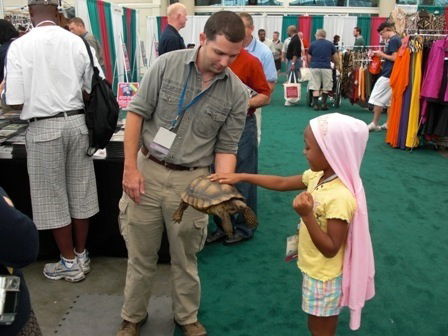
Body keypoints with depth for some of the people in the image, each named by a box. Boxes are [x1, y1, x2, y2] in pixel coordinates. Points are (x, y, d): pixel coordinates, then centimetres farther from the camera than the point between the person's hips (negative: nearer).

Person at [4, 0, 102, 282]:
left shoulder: (19, 46, -10)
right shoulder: (76, 42, -2)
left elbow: (16, 102, -9)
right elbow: (93, 89, 4)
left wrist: (37, 99, 12)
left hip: (44, 128, -3)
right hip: (77, 122, 4)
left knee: (54, 196, 9)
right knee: (79, 191, 14)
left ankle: (70, 263, 21)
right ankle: (81, 255, 29)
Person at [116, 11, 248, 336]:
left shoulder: (237, 93, -5)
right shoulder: (167, 64, -7)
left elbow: (226, 147, 0)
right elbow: (137, 113, -4)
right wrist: (130, 168, -8)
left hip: (191, 180, 0)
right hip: (147, 171, 0)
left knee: (185, 258, 14)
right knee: (141, 255, 13)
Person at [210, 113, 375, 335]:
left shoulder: (341, 197, -32)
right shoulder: (318, 175, -6)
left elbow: (330, 249, -28)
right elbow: (282, 183, 5)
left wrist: (306, 215, -38)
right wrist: (241, 177, 3)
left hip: (324, 278, -7)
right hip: (314, 271, 8)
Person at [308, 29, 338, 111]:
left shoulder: (312, 44, 8)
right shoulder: (330, 44, 8)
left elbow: (309, 59, 10)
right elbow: (335, 58, 12)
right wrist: (336, 64, 30)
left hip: (315, 67, 0)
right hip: (326, 67, 0)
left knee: (315, 88, 1)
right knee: (326, 88, 9)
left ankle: (316, 105, -2)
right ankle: (324, 104, 5)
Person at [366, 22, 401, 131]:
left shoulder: (393, 40, -13)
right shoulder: (397, 39, 16)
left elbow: (394, 57, -20)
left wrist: (382, 54, -8)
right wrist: (382, 55, 10)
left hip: (388, 74, -10)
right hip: (392, 74, 10)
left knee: (377, 99, -5)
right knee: (389, 100, 11)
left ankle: (375, 124, -1)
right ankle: (388, 123, 15)